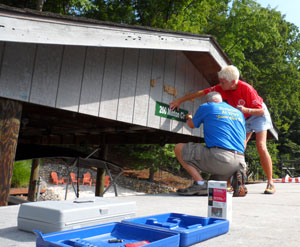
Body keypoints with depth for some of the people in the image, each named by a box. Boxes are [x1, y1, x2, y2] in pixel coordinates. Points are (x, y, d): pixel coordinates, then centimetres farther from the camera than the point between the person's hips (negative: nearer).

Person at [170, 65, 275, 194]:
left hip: (257, 115, -5)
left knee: (261, 147, -16)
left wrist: (246, 110, -44)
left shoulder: (246, 89, -32)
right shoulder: (222, 88, -19)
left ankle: (270, 183, -8)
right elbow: (201, 93, -15)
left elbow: (261, 110, -24)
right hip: (242, 118, 5)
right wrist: (180, 100, -14)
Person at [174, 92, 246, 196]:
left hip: (218, 157, -7)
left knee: (179, 149, 8)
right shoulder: (239, 113, 25)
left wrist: (188, 118, 51)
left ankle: (200, 183, -7)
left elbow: (192, 125, 28)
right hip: (239, 162, 7)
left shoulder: (206, 107, 10)